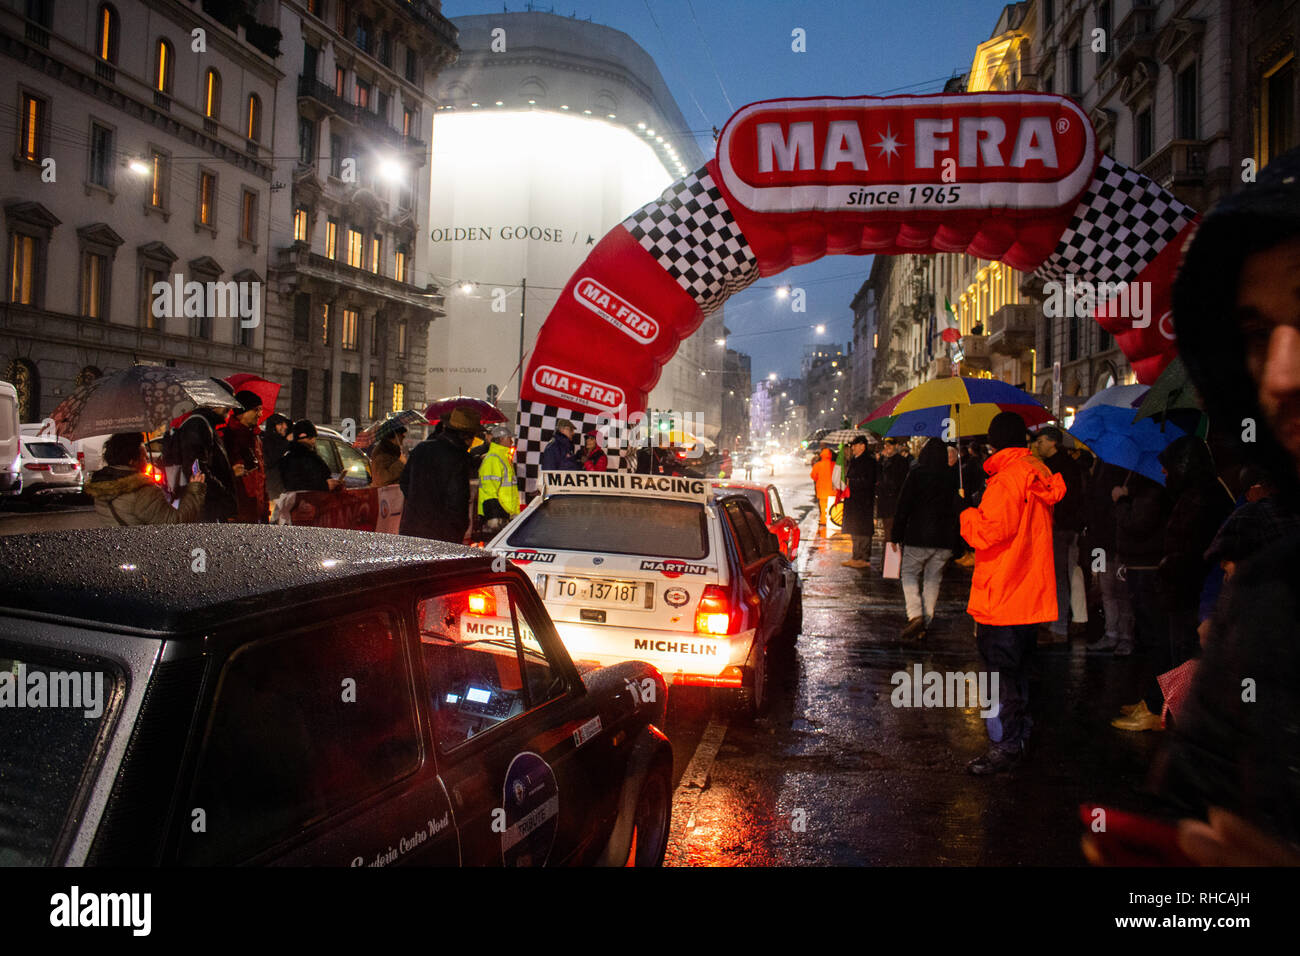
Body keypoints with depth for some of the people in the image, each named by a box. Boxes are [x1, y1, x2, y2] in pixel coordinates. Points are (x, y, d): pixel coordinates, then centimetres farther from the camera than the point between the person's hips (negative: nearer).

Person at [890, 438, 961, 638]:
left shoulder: (917, 474, -7)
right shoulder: (952, 476, 4)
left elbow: (904, 505, -7)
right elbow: (959, 507, 8)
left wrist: (896, 534, -1)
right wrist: (956, 538, 15)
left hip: (918, 536, -3)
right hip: (945, 538, 4)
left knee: (909, 573, 7)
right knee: (933, 578, 12)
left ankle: (915, 615, -11)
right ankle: (926, 621, 11)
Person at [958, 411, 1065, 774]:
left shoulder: (1007, 478, -18)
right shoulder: (1039, 474, 9)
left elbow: (986, 533, -24)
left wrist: (967, 514, -4)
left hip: (1002, 596, -9)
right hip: (1032, 594, 9)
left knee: (999, 673, -2)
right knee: (1019, 670, 19)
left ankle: (1004, 749, 4)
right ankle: (1020, 738, 31)